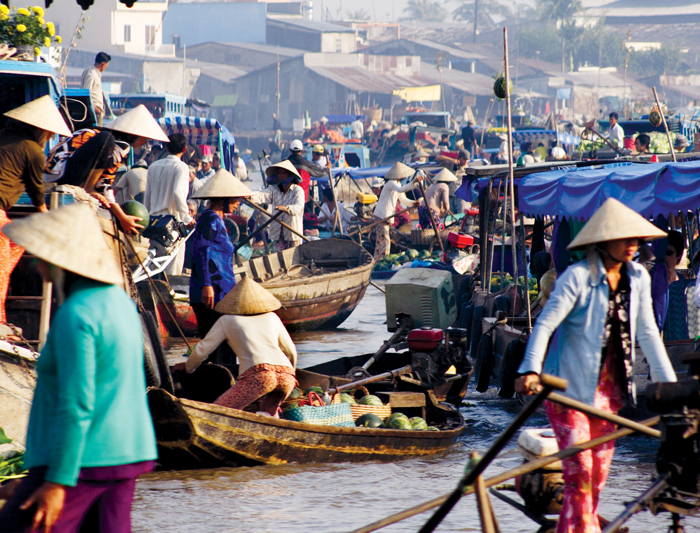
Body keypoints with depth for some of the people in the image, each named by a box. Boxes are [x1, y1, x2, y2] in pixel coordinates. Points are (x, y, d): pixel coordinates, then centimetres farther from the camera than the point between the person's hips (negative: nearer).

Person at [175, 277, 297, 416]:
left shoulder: (227, 320, 21)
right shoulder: (271, 317, 29)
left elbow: (202, 350, 23)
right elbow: (290, 351, 34)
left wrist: (188, 367, 43)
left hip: (258, 374, -4)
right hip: (286, 375, 4)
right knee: (268, 410, 30)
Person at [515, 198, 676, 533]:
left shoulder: (638, 278, 4)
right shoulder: (578, 277, -15)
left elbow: (647, 333, 11)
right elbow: (545, 324, -21)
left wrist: (667, 380, 9)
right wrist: (530, 371, -34)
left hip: (609, 386, 6)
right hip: (570, 384, -6)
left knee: (600, 469, 8)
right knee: (579, 468, -11)